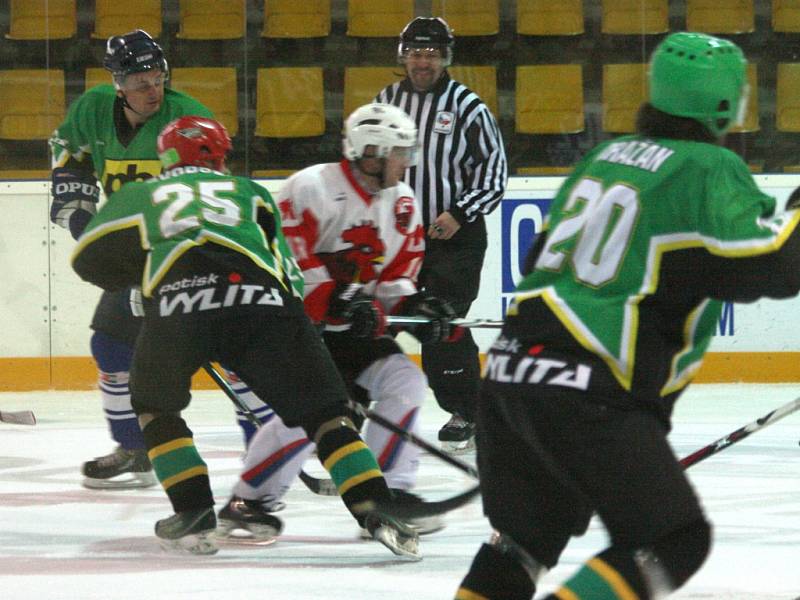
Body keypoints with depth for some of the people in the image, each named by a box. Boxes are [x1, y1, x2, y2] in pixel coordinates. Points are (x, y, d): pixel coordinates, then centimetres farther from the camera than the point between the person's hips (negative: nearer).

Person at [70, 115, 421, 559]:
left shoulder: (138, 196, 32)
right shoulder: (249, 192, 35)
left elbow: (89, 260, 35)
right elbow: (289, 268, 30)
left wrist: (140, 272, 50)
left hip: (177, 296, -1)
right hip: (263, 297, 1)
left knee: (154, 405, 25)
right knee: (322, 410, 7)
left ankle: (193, 512, 13)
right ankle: (375, 511, -8)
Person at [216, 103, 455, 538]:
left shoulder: (402, 204, 6)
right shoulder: (312, 188, -19)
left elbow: (398, 273, 14)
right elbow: (285, 257, -24)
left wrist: (413, 305, -6)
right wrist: (337, 302, -28)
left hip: (352, 330, 8)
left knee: (404, 382, -8)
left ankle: (390, 491, 1)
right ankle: (248, 501, -10)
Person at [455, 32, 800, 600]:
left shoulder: (607, 154, 17)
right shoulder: (708, 171, -8)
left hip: (510, 368, 9)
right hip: (587, 397, -9)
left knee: (526, 534, 23)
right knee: (674, 539, -4)